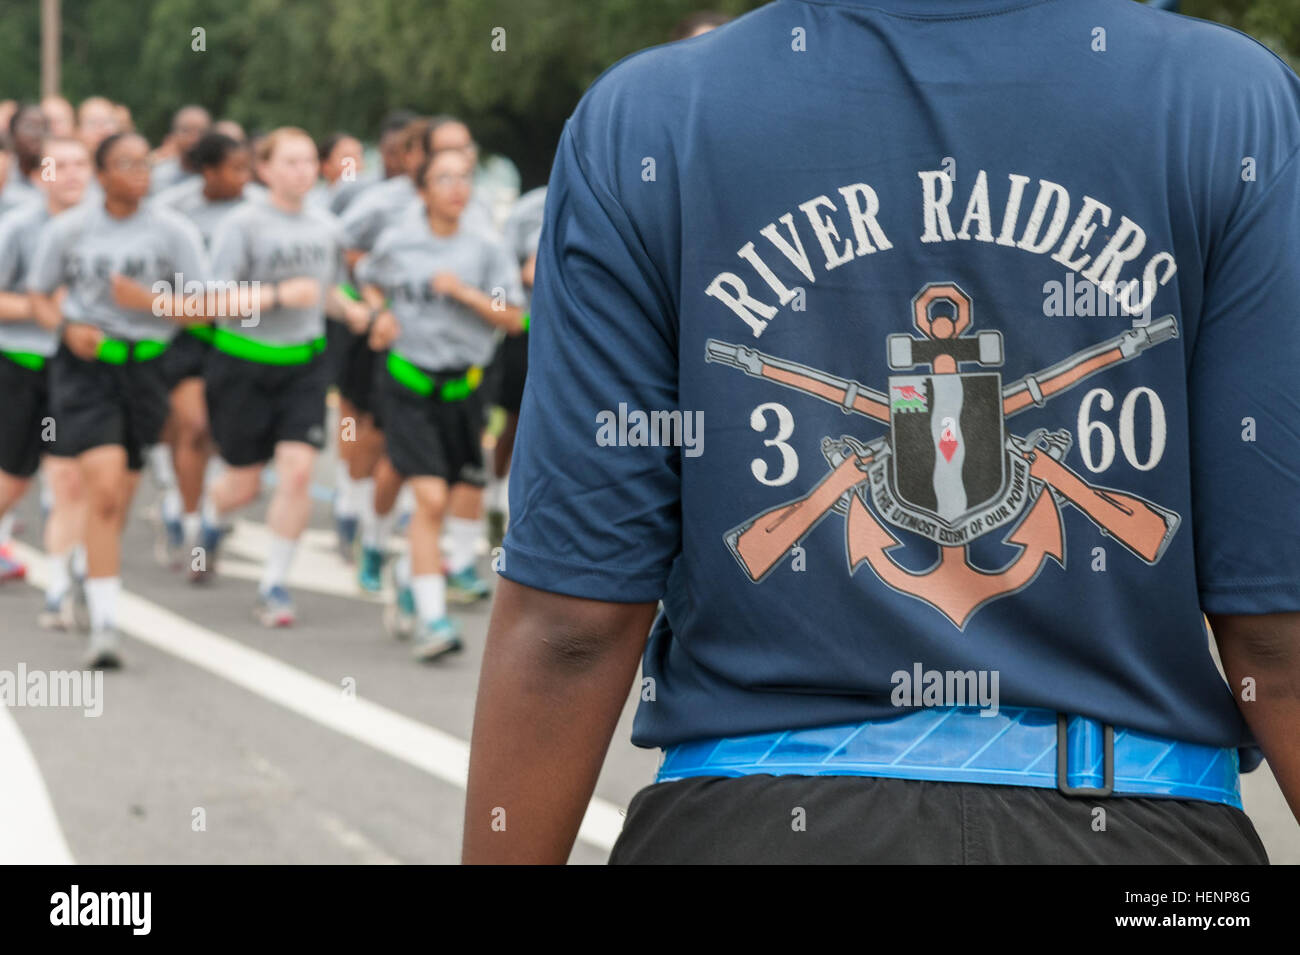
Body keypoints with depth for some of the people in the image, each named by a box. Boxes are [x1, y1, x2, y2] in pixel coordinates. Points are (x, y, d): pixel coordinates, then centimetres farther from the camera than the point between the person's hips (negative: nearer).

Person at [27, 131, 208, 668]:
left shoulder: (172, 231, 3)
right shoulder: (68, 230, 3)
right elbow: (39, 297, 11)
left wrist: (150, 300, -14)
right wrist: (68, 327, -9)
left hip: (147, 367, 2)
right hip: (87, 367, -2)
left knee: (119, 499, 10)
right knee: (104, 488, -17)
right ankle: (104, 624, -19)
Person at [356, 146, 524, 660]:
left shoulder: (485, 251, 0)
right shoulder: (397, 241, 1)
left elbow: (514, 319, -2)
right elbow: (369, 279, 21)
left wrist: (466, 293, -15)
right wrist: (381, 313, 1)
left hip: (461, 385, 2)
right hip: (407, 385, -2)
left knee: (462, 486, 17)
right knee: (430, 497, -16)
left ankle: (461, 562, 49)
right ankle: (432, 617, -19)